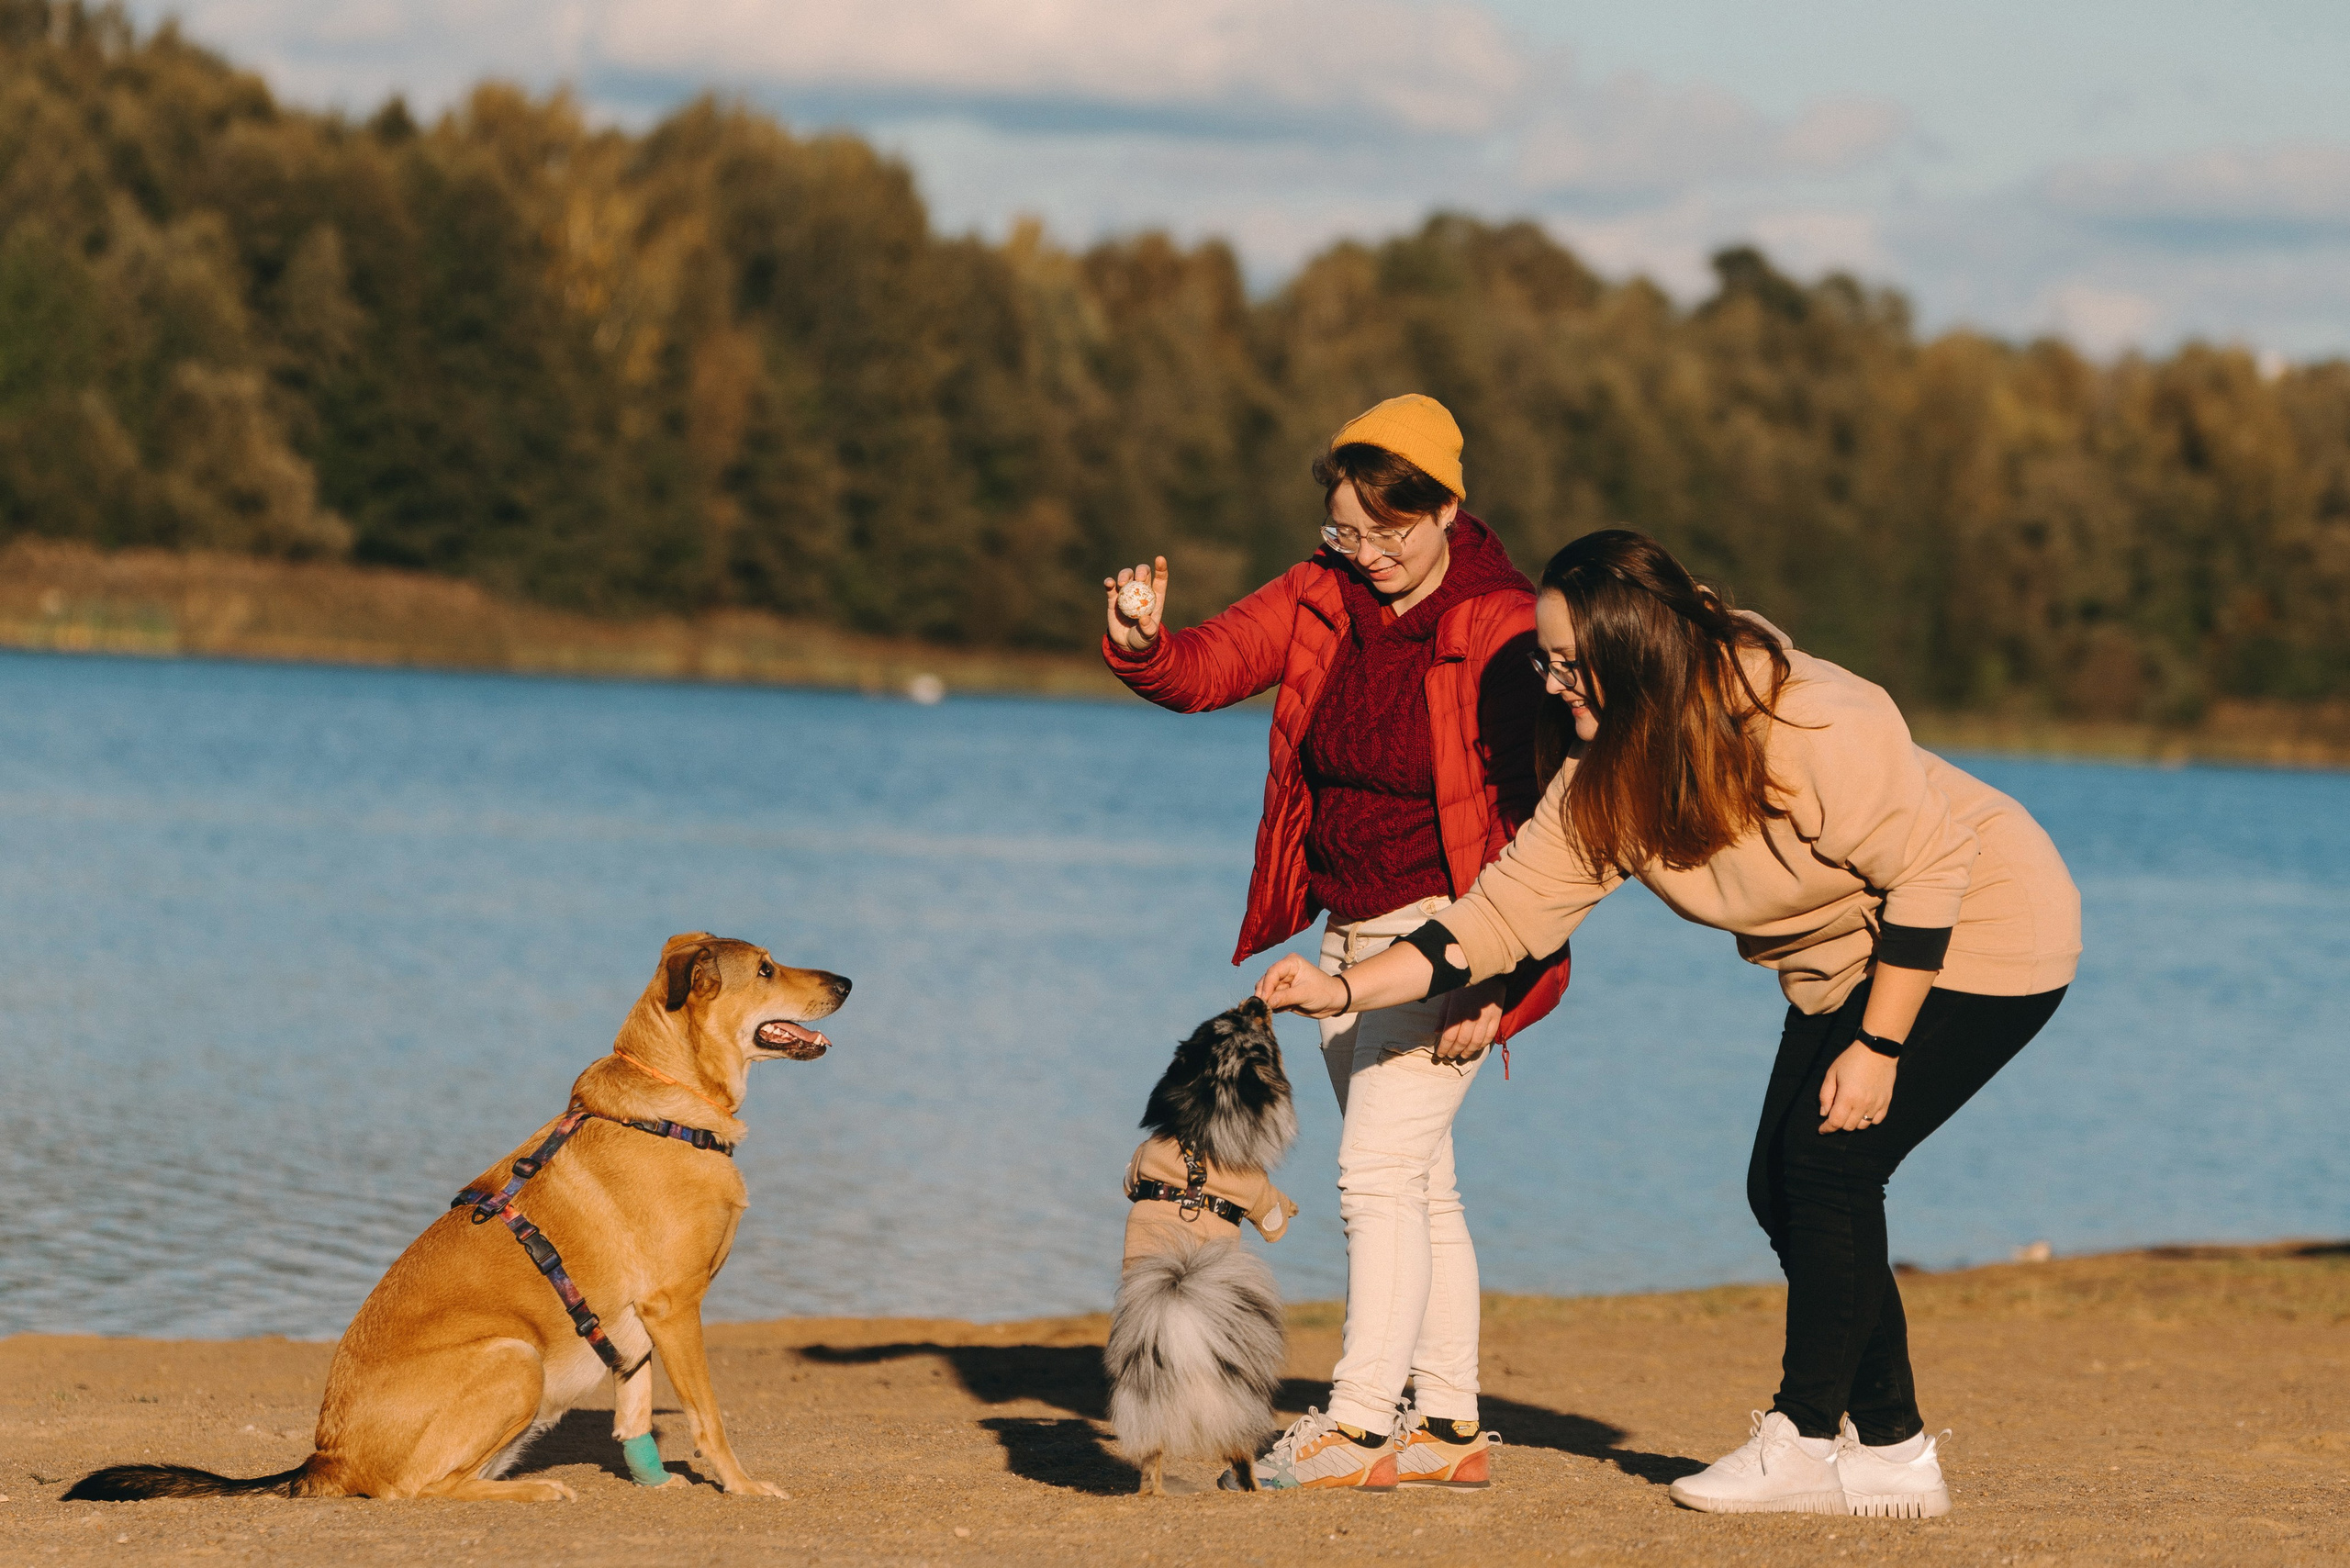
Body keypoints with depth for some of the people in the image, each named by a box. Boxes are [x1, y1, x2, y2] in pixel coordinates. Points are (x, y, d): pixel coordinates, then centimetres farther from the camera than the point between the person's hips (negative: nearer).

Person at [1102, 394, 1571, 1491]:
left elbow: (1542, 825, -18)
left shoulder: (1503, 632, -17)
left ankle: (1359, 1426, -12)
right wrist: (1141, 647, -29)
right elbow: (1207, 669, -5)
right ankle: (1448, 1428, 18)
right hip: (1352, 935, 7)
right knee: (1418, 1185, 11)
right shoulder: (1324, 596, 1)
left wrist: (1495, 985, -22)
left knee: (1378, 1172, -14)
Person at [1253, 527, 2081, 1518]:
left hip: (1982, 929, -8)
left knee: (1827, 1159, -16)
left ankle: (1805, 1439, -6)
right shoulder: (1605, 780, -10)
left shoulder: (1817, 726, -32)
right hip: (1845, 964, 8)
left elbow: (1928, 872, -26)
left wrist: (1877, 1047, -24)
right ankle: (1891, 1453, 10)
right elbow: (1508, 908, -11)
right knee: (1783, 1187, 1)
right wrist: (1345, 991, -21)